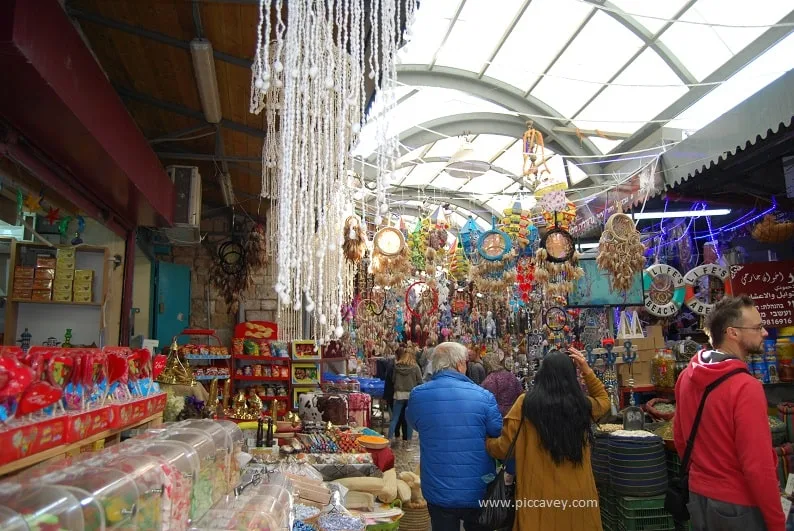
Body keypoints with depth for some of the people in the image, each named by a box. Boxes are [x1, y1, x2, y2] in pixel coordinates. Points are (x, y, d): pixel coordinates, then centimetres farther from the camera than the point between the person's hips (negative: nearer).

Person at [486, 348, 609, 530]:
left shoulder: (526, 404, -13)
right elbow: (603, 400, 21)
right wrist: (587, 371, 13)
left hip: (539, 496, -3)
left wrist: (487, 441, 13)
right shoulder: (583, 405, -4)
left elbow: (503, 449, -6)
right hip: (578, 495, 3)